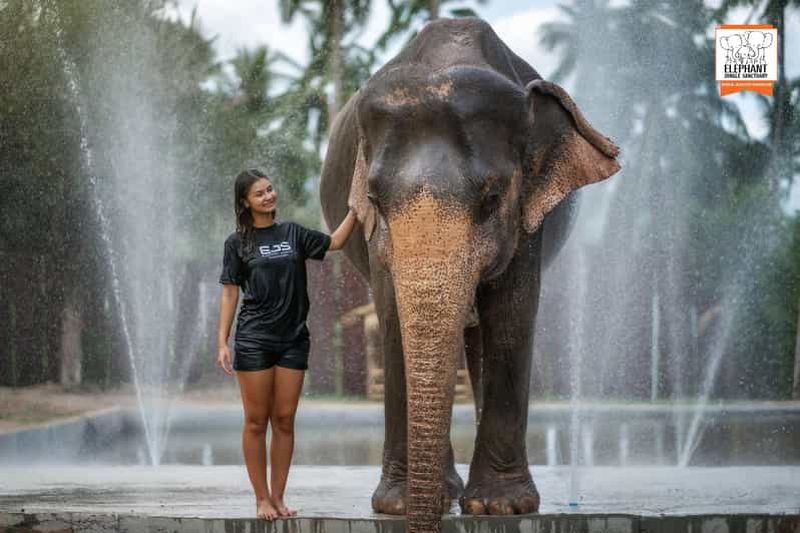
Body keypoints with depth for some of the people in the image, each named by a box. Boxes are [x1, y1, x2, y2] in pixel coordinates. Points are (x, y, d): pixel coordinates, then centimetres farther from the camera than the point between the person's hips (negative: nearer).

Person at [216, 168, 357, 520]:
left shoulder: (292, 234, 11)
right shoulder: (238, 242, 2)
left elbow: (334, 243, 10)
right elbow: (229, 293, 1)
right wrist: (222, 342, -4)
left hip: (292, 339, 3)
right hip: (254, 339, -3)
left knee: (284, 420, 3)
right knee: (256, 422, -1)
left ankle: (278, 497, 10)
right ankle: (262, 499, 5)